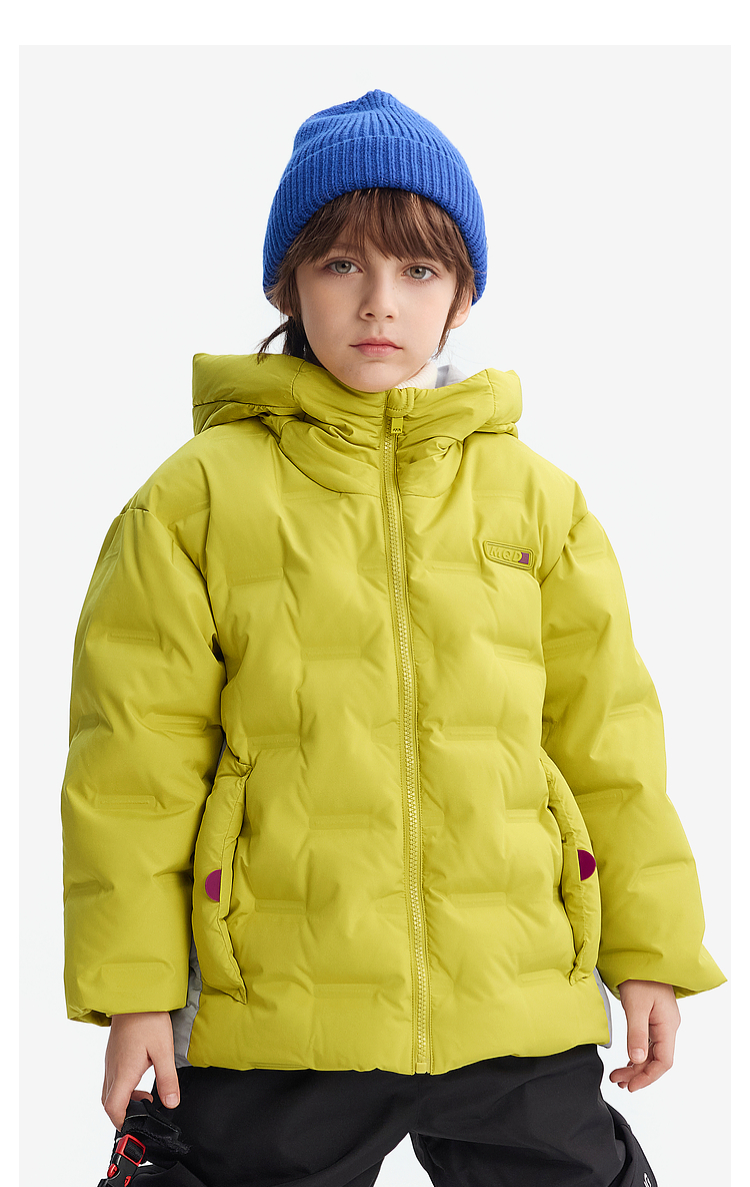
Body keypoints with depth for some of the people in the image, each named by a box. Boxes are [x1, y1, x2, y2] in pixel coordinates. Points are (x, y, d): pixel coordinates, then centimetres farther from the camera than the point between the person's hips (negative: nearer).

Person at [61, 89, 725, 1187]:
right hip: (273, 1018, -2)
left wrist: (650, 951, 11)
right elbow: (137, 753, 0)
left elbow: (605, 734, 10)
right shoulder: (199, 496, -1)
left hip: (521, 1008, 2)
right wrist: (132, 988, -2)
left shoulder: (536, 498, 7)